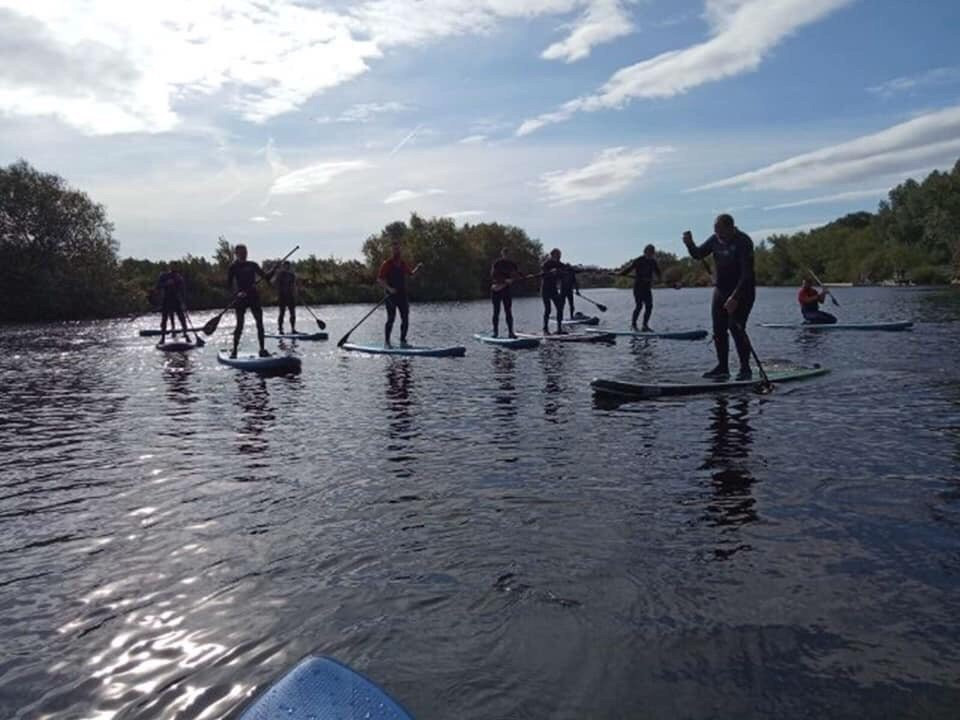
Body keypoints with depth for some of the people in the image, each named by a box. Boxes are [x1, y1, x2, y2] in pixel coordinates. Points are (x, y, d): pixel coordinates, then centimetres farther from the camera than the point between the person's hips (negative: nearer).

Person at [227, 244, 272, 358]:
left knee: (260, 323, -2)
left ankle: (262, 349, 3)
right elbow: (229, 284, -2)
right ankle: (234, 350, 8)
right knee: (240, 325, -2)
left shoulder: (252, 265, 10)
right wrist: (238, 291, -18)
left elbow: (265, 276, 8)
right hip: (241, 298, -3)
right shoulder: (234, 267, 1)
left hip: (254, 296, 3)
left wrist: (273, 270, -10)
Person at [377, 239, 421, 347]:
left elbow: (410, 274, 27)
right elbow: (379, 279, -7)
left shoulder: (403, 263, 13)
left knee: (405, 319, 3)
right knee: (391, 319, -8)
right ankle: (386, 342, 0)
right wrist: (389, 288, -20)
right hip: (391, 295, -5)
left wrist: (417, 268, 7)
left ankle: (403, 341, 13)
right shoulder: (387, 263, -4)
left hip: (402, 294, 5)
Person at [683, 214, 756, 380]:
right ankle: (722, 367, 14)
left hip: (742, 292, -7)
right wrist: (690, 244, -11)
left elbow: (747, 274, -23)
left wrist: (735, 298, -31)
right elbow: (698, 255, 11)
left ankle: (745, 369, -4)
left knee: (736, 328, -15)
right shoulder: (715, 239, 2)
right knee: (719, 330, 4)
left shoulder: (743, 242, -18)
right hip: (720, 290, 7)